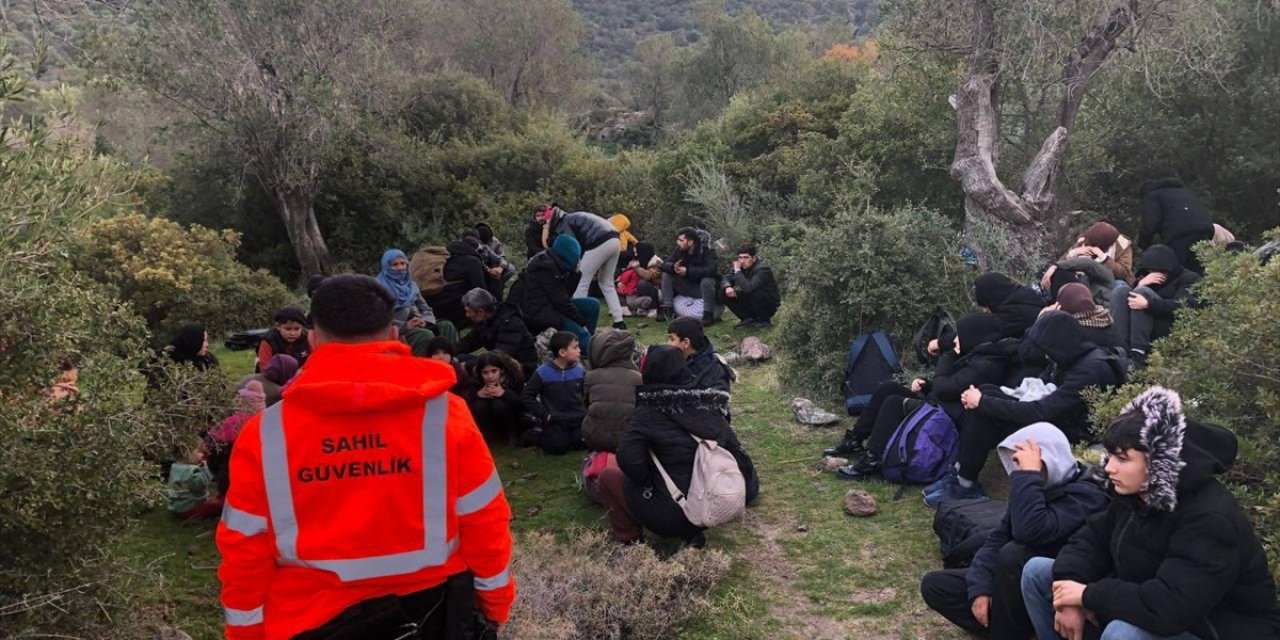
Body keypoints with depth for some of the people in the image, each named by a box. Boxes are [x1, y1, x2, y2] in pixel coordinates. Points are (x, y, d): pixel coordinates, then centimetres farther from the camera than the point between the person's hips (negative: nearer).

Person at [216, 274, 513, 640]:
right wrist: (495, 603, 9)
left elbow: (244, 550, -5)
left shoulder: (266, 434, -12)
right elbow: (484, 522, -6)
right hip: (431, 609, 0)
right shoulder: (444, 414, -13)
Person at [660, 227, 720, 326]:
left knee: (707, 281, -39)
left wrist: (688, 271, -36)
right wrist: (673, 267, -32)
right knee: (666, 275, -11)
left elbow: (711, 270, -36)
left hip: (703, 288, -5)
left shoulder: (707, 250, -22)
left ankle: (708, 315, -27)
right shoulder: (680, 250, -6)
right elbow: (665, 264, -7)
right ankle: (667, 309, -11)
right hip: (688, 286, 5)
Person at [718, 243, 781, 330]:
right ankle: (748, 319, 3)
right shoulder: (742, 266, -7)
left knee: (753, 293, -38)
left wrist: (738, 271, -31)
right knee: (723, 294, -9)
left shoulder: (763, 269, -27)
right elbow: (726, 279, -1)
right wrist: (727, 287, -25)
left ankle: (765, 320, -10)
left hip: (769, 305, -6)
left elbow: (748, 288, -41)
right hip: (751, 302, 6)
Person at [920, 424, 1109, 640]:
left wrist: (1029, 474, -31)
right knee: (934, 585, -2)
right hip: (1020, 587, 7)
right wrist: (980, 587, -9)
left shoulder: (1085, 495, -21)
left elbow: (1029, 531, -37)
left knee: (1014, 554, -35)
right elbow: (997, 539, 4)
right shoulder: (1038, 488, 5)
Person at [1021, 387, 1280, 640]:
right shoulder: (1136, 494, -3)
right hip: (1153, 617, 9)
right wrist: (1070, 592, -16)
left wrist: (1088, 595, -26)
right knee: (1038, 571, 3)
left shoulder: (1211, 520, -30)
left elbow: (1168, 608, -39)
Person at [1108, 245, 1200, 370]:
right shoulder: (1146, 275, 22)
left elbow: (1179, 306, -15)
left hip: (1171, 331, -5)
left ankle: (1138, 355, -38)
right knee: (1122, 290, -16)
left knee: (1142, 292, -25)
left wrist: (1148, 304, -29)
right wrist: (1140, 283, -9)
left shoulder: (1188, 278, 4)